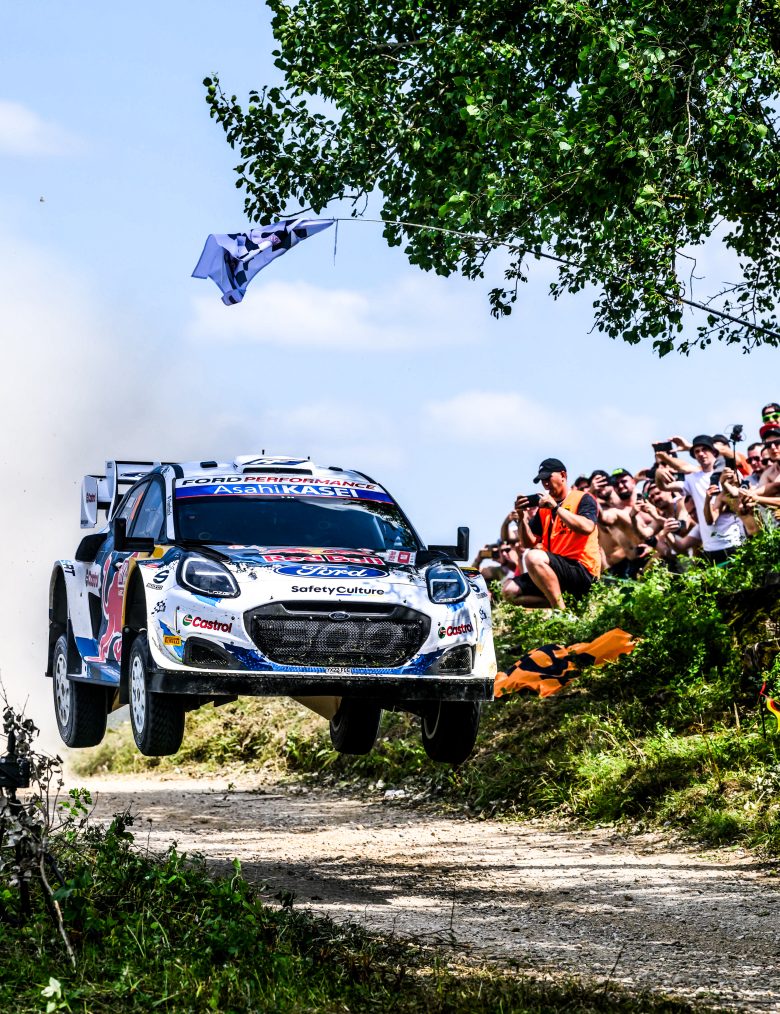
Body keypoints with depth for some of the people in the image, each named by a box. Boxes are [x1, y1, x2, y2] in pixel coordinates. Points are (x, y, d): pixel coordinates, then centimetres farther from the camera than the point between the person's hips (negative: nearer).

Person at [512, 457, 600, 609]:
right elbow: (529, 543, 16)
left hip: (582, 569, -7)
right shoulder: (544, 507, 19)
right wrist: (523, 518, -1)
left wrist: (556, 507, -16)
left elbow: (587, 528, -20)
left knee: (534, 557, -32)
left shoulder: (583, 499, 2)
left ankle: (561, 610, -28)